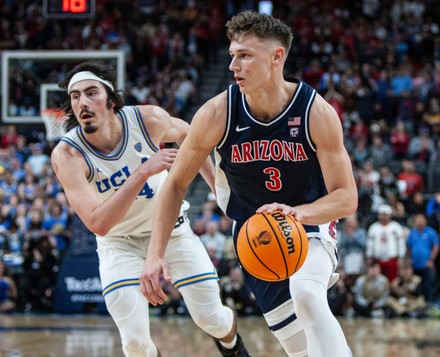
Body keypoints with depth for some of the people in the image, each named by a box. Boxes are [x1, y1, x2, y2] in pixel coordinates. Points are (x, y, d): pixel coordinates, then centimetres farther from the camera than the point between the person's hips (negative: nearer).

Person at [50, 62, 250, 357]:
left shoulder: (149, 120, -21)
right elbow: (98, 223, -40)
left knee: (212, 320, 5)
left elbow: (186, 134, 5)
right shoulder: (67, 155, -28)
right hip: (120, 242, -2)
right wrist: (143, 172, -47)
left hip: (171, 227, 2)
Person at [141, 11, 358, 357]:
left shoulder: (317, 113, -21)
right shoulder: (216, 115, -18)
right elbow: (176, 185, -7)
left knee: (306, 294, -35)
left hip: (310, 226, -2)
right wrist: (156, 254, -17)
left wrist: (299, 212, -40)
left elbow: (346, 198, -19)